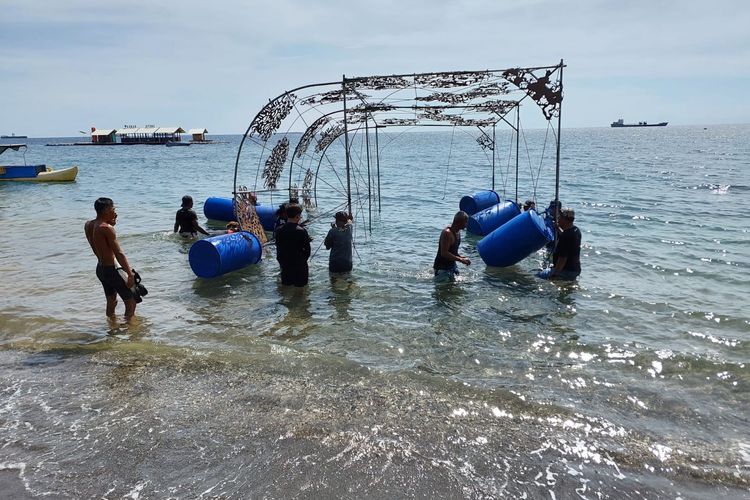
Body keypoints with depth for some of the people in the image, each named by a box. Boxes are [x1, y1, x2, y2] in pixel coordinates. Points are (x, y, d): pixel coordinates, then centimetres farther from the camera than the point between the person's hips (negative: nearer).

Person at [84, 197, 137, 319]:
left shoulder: (88, 225, 2)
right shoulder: (107, 228, -22)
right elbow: (119, 253, -24)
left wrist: (111, 224, 8)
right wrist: (130, 274, -23)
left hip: (100, 269, 9)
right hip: (111, 270, -9)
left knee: (111, 302, 22)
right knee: (131, 301, 2)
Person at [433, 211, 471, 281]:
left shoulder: (458, 232, 7)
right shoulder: (447, 233, -23)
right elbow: (444, 253, -28)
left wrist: (460, 256, 0)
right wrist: (461, 260, -24)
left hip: (452, 265, 9)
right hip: (442, 268, -9)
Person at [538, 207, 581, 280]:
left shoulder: (566, 236, -24)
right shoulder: (576, 230, 5)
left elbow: (562, 258, -25)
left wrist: (554, 274, -19)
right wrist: (558, 228, 18)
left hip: (567, 271, -10)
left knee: (538, 276, -11)